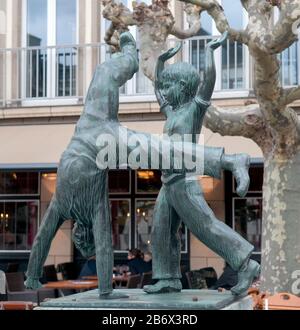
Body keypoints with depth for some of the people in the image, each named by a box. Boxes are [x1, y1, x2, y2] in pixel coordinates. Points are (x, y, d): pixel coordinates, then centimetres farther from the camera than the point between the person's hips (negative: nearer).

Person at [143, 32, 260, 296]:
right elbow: (156, 88, 29)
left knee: (207, 227, -8)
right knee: (162, 232, 7)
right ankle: (170, 279, 12)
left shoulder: (196, 107, -5)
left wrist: (210, 50, -7)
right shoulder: (174, 111, 16)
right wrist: (162, 59, 24)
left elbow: (210, 78, -17)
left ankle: (246, 266, -4)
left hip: (184, 182, -8)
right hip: (170, 183, 8)